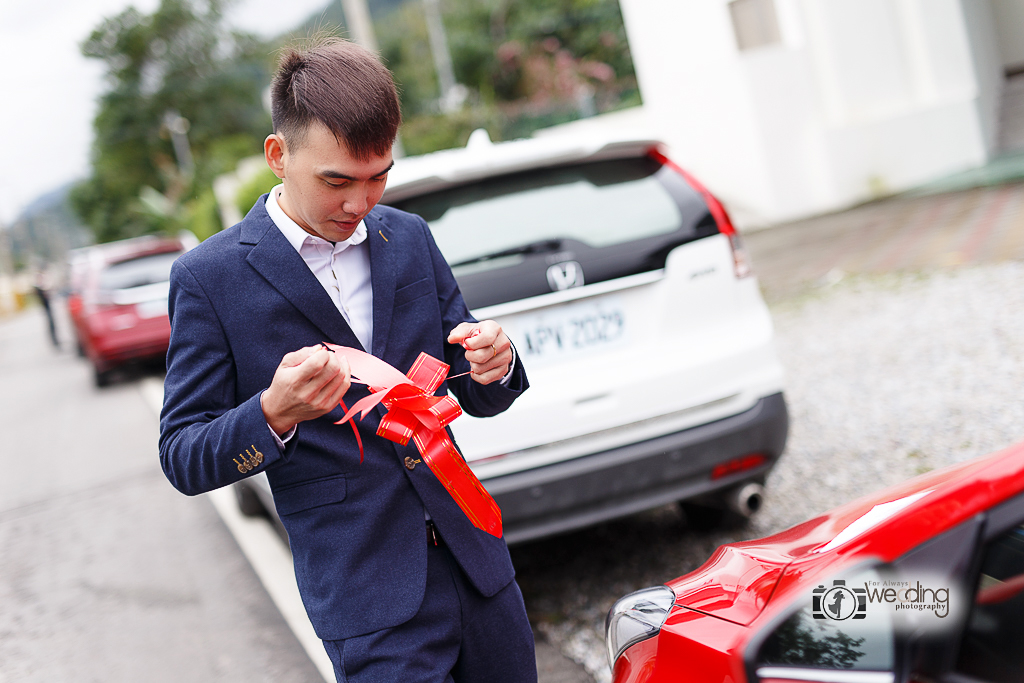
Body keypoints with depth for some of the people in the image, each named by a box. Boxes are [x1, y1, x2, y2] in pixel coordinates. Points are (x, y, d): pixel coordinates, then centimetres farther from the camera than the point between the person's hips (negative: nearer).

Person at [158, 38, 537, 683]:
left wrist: (493, 367, -13)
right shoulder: (210, 277, -8)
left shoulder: (410, 237, 5)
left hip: (475, 558, 5)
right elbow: (183, 459, -6)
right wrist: (273, 414, -26)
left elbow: (479, 399, 11)